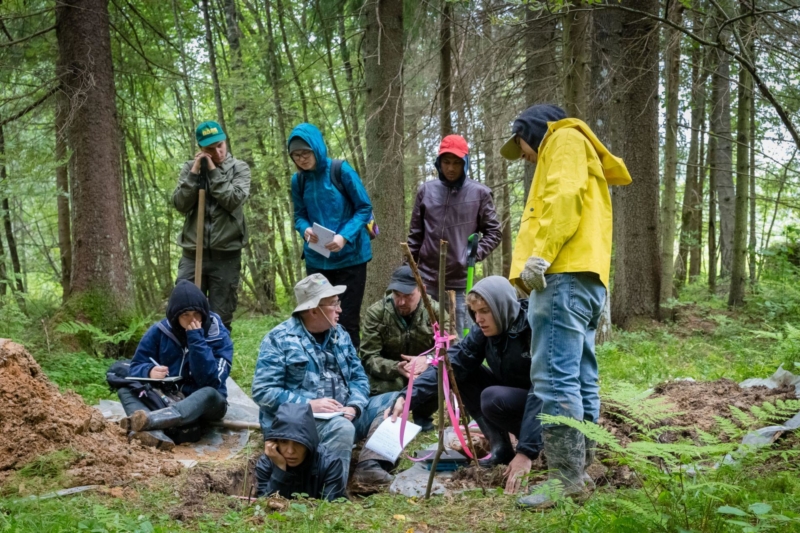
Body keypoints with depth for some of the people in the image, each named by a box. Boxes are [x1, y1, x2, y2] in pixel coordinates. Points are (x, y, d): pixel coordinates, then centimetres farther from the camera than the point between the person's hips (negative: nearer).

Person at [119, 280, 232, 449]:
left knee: (209, 393, -36)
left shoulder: (219, 337, -12)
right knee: (126, 388, -20)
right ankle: (156, 434, -49)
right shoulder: (159, 331, -6)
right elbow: (136, 367, -5)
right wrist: (149, 371, -28)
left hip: (204, 404, -3)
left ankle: (150, 419, -58)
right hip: (165, 400, 3)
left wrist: (197, 340, -26)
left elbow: (210, 381, -24)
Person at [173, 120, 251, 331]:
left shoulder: (239, 168, 3)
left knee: (220, 319, 4)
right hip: (192, 253, 1)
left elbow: (234, 200, -12)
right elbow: (180, 204, -2)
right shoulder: (189, 168, 8)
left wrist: (214, 171, -10)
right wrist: (194, 173, -9)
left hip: (226, 255, -1)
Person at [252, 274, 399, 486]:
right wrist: (309, 404, -22)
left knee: (394, 401, -3)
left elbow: (358, 376, 11)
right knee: (341, 427, -35)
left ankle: (370, 464, -21)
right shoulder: (279, 340, -8)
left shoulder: (339, 334, 12)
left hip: (342, 416, 8)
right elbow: (263, 392, -14)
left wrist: (354, 406, -11)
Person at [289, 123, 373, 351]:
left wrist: (345, 236, -22)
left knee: (347, 319, -1)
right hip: (316, 260, 4)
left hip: (349, 257, -4)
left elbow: (364, 208, -7)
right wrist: (305, 230, -16)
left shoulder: (341, 170, -9)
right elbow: (299, 216, 9)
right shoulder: (298, 179, 3)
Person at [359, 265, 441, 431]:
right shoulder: (376, 312, -11)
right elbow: (369, 357, -16)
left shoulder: (435, 311, -6)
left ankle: (422, 414, 4)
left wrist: (429, 360, -34)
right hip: (389, 377, -2)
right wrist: (397, 368, -36)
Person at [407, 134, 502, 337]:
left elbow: (494, 232, 6)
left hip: (460, 281, -2)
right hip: (426, 278, 2)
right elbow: (415, 234, 11)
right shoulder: (426, 190, 5)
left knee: (457, 338, 2)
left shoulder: (479, 193, -1)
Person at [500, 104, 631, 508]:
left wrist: (540, 254, -21)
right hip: (583, 277, 11)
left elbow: (565, 197, -14)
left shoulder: (564, 139, 4)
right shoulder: (562, 151, 33)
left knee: (554, 377, -13)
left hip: (565, 275, -11)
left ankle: (566, 476, -14)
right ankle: (579, 466, 14)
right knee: (579, 379, 10)